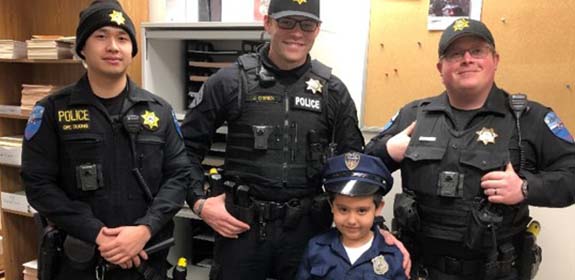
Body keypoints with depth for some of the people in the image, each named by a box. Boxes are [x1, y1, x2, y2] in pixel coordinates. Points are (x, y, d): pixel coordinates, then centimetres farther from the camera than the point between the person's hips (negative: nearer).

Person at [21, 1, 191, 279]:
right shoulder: (52, 110, -2)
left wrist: (145, 229, -15)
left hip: (146, 256, 2)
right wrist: (97, 234, -16)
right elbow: (39, 183, -7)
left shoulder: (158, 110, 2)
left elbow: (179, 175, -2)